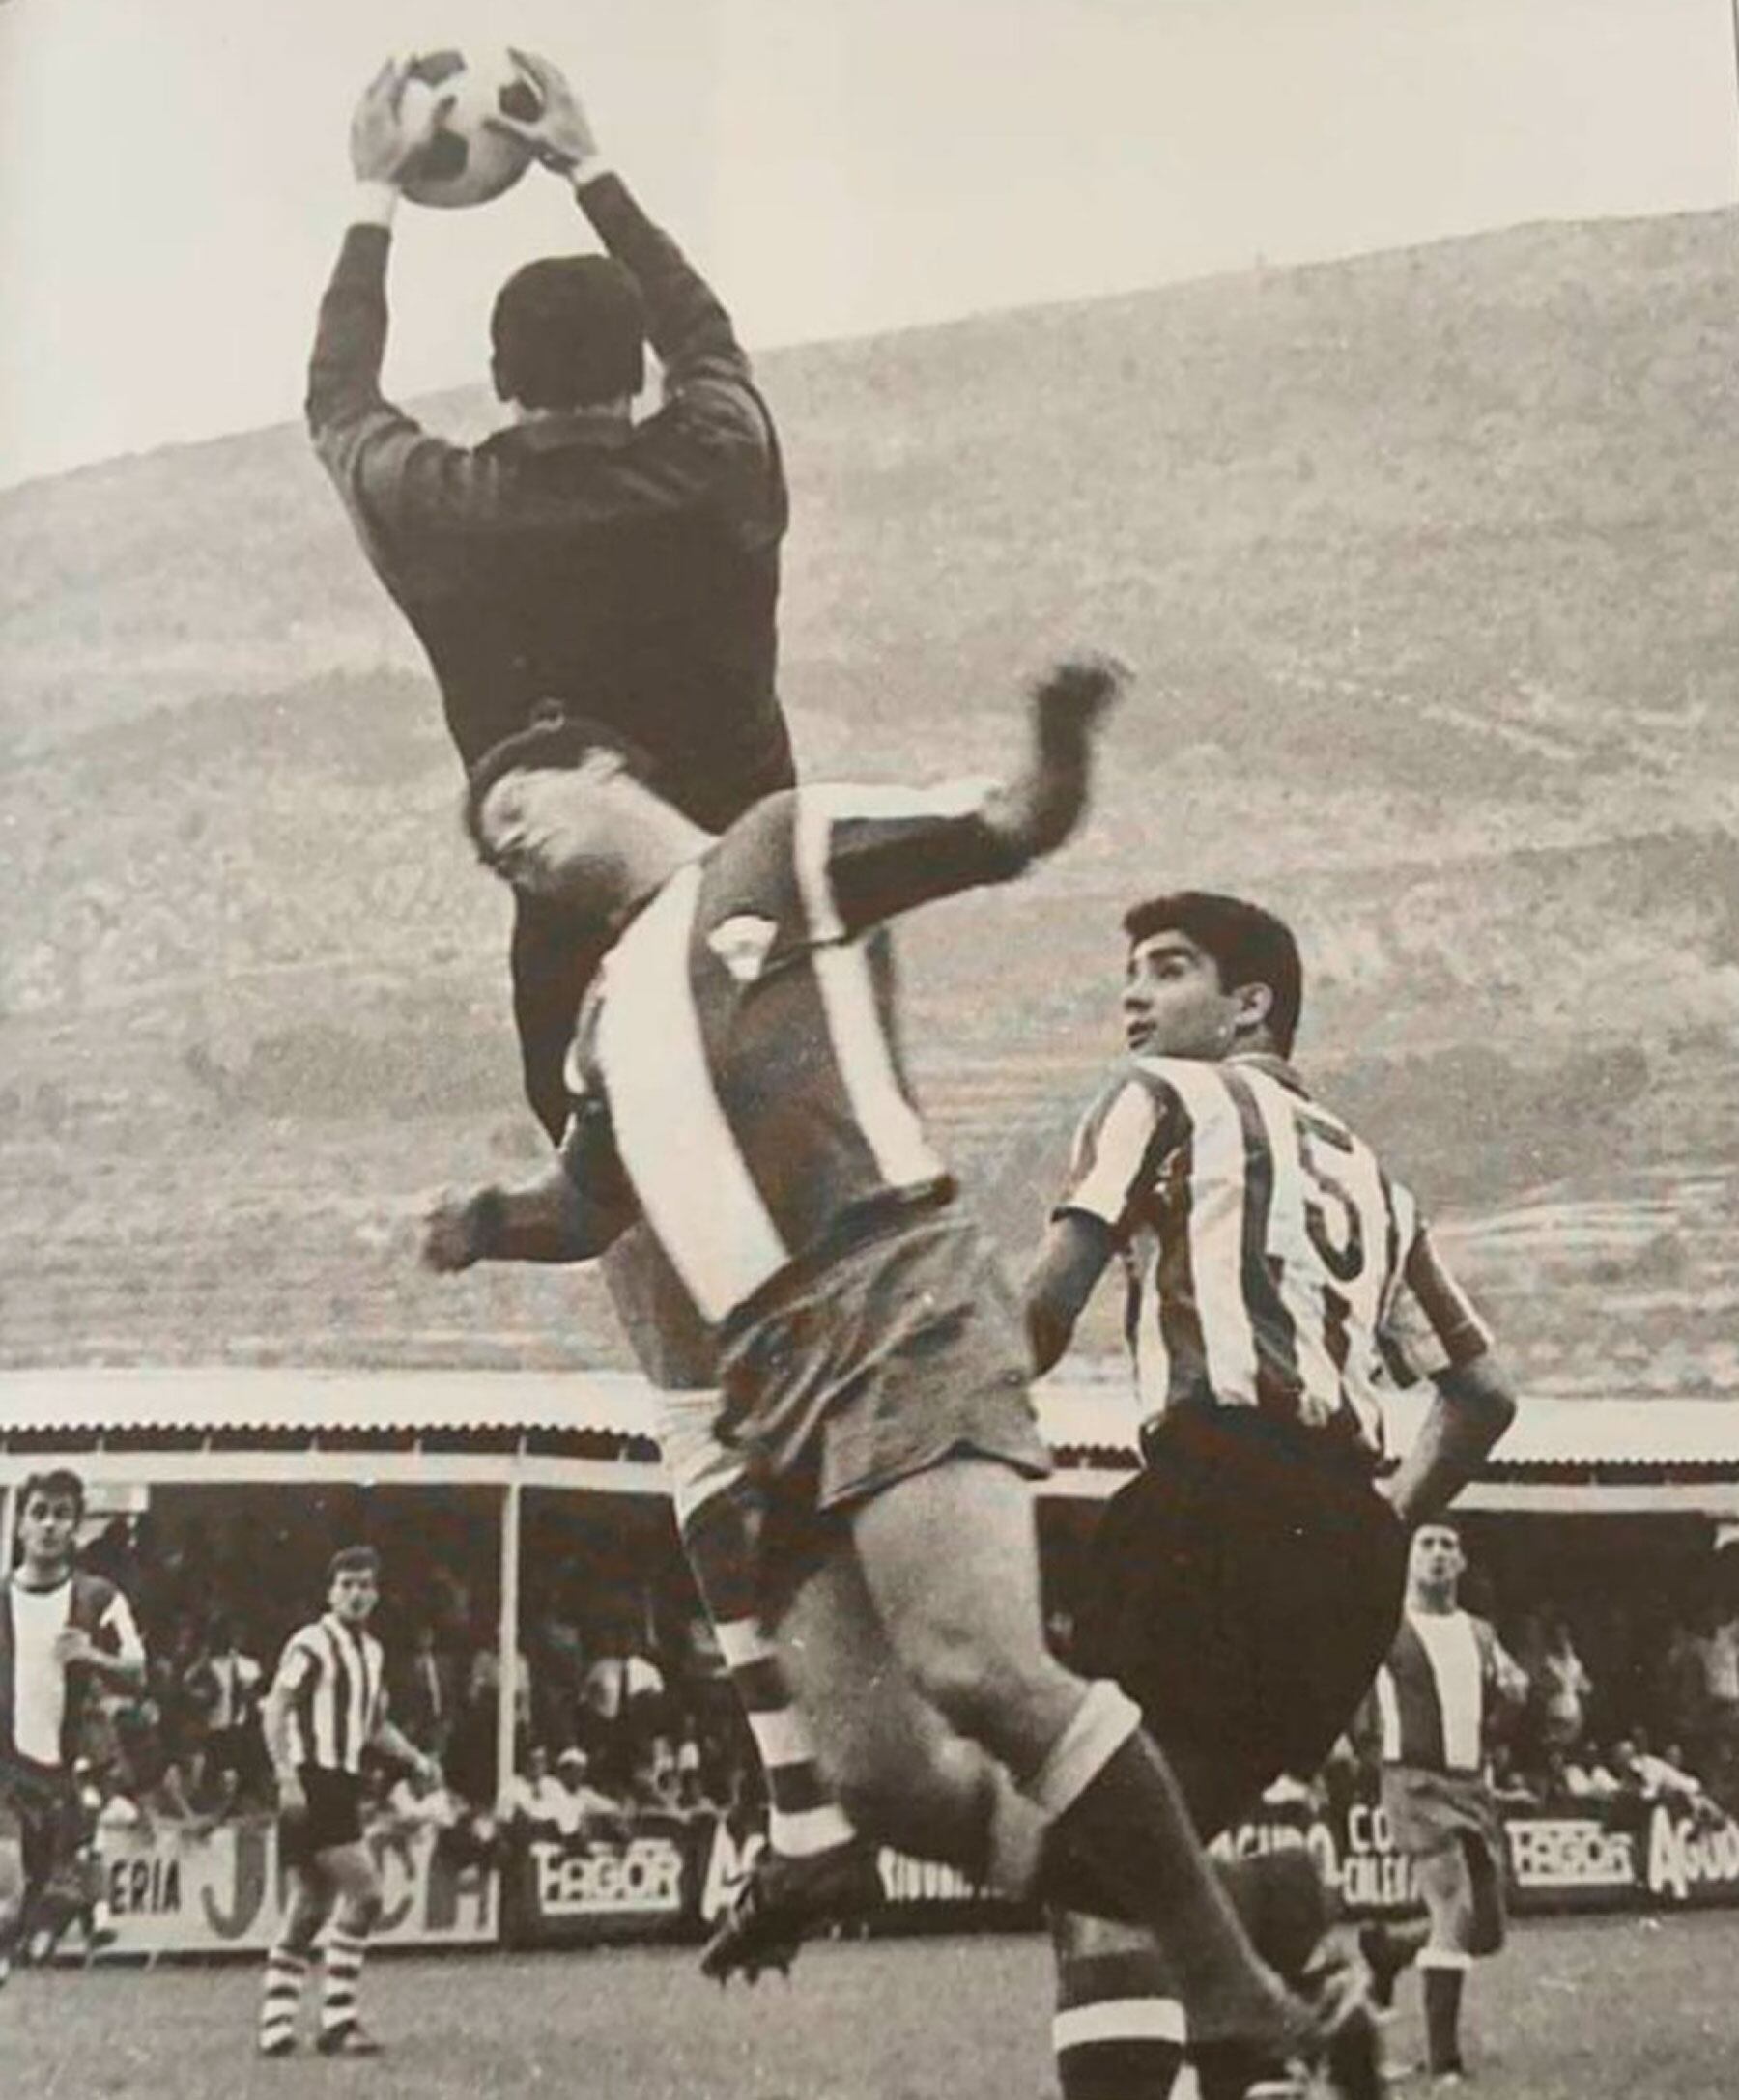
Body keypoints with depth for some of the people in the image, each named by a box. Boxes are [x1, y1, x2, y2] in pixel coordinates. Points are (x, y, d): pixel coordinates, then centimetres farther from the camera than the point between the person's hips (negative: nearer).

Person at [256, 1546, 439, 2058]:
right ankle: (337, 2019, -9)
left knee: (310, 1908, 8)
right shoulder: (311, 1643, -8)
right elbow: (275, 1711, -12)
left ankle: (276, 2025, 13)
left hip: (344, 1785, 8)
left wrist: (415, 1758, 13)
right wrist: (287, 1777, -21)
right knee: (365, 1891, -14)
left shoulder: (372, 1652, 17)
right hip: (310, 1781, -8)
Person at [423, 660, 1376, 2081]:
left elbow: (1012, 836, 2)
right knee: (881, 1777, -5)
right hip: (770, 1389, 7)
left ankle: (1235, 1988, -18)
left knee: (974, 1665, -26)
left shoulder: (783, 855, 11)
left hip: (894, 1311, -7)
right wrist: (489, 1225, 19)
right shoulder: (612, 1016, 29)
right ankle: (1191, 1933, 8)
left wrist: (1058, 755, -18)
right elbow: (589, 1204, 37)